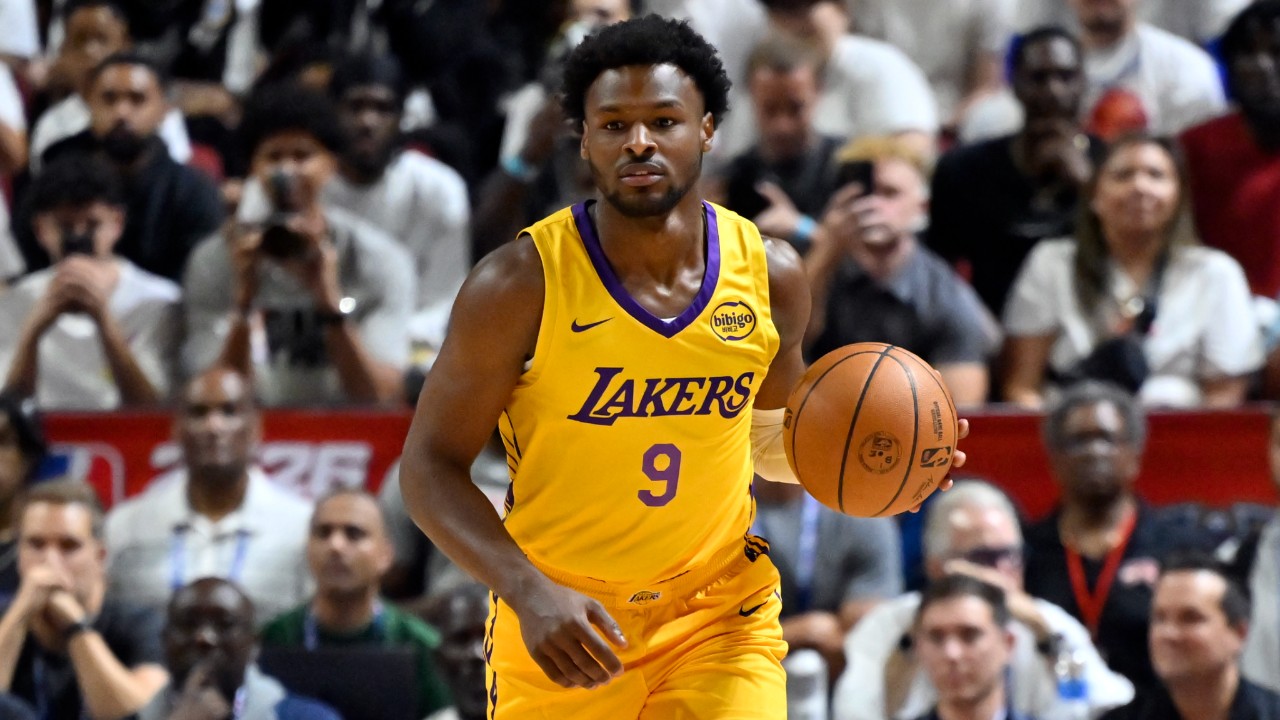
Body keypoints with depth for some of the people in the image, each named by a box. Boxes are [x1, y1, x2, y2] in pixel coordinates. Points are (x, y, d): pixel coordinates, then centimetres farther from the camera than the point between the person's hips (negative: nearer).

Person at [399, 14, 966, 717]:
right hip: (557, 629, -2)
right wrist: (528, 592, -26)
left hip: (719, 617, 2)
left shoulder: (769, 274, -4)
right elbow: (430, 465, -12)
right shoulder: (521, 284, -15)